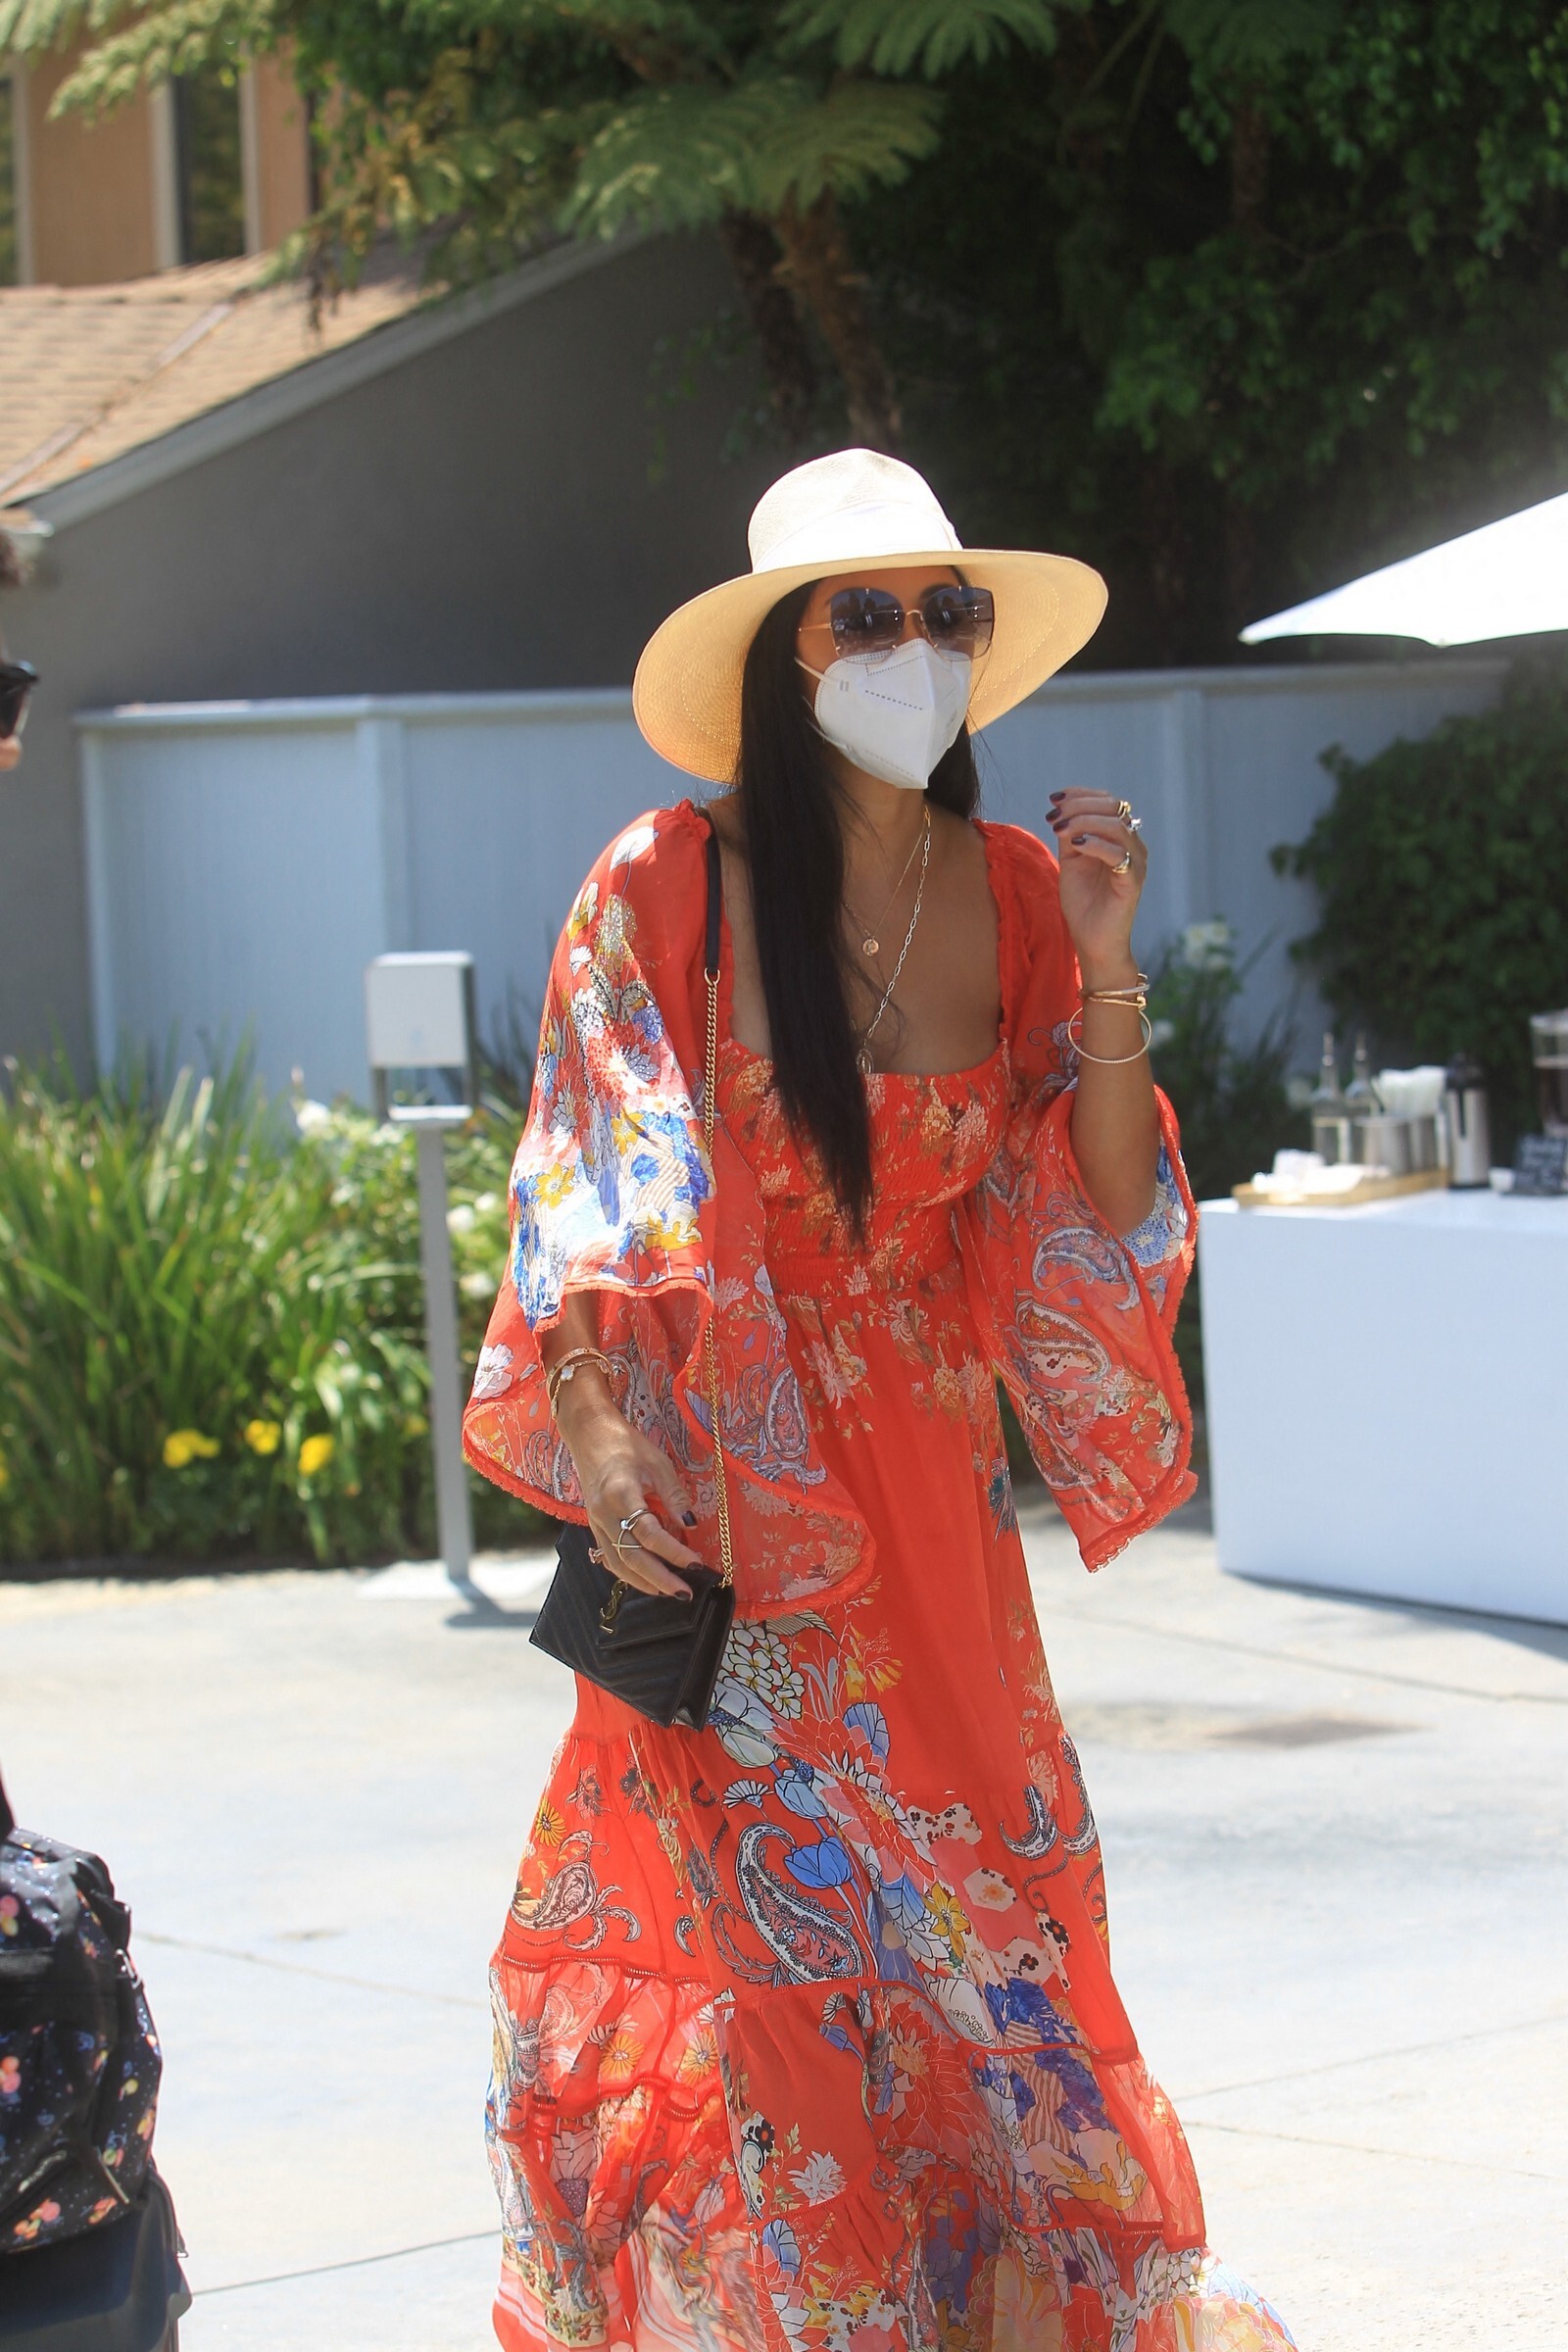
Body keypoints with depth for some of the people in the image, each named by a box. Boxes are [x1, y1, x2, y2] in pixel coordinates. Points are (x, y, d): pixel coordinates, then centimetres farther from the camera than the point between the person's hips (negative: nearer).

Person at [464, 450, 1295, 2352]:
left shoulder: (1017, 899, 3)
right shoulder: (666, 894, -8)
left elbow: (1109, 1229, 2)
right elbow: (595, 1216, -8)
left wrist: (1106, 978, -10)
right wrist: (597, 1422, -25)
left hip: (937, 1503, 4)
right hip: (727, 1506, -3)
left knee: (976, 1940, 4)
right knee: (754, 1966, -4)